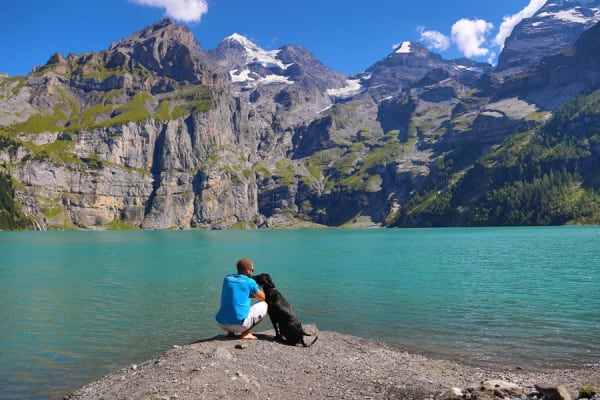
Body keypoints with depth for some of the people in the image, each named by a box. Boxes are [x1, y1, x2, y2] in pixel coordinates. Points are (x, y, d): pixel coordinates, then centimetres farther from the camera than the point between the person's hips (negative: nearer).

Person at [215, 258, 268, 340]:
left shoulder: (227, 278, 9)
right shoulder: (250, 282, -6)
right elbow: (263, 298, 10)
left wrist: (252, 294, 25)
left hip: (222, 323, 6)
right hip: (239, 323, -6)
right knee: (264, 305, 11)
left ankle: (231, 332, 16)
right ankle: (245, 333, 3)